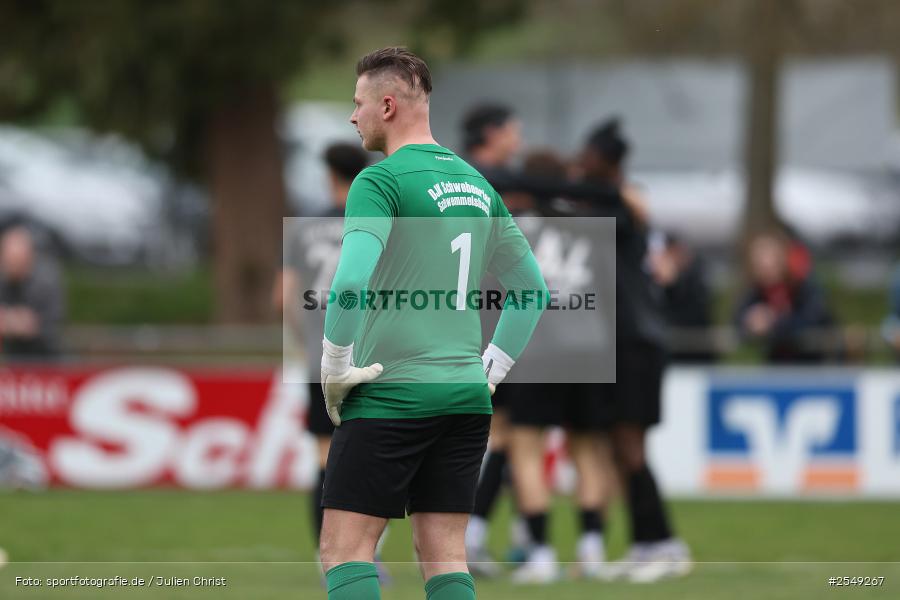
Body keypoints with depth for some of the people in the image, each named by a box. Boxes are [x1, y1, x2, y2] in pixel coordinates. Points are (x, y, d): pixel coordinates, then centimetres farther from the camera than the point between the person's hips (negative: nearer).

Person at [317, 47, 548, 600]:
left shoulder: (381, 181, -9)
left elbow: (352, 280, -23)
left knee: (345, 548, -4)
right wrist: (492, 369, 20)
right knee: (445, 551, 7)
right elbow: (533, 288, 20)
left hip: (391, 394, -7)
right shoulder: (476, 184, 14)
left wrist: (335, 367, -12)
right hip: (466, 398, 7)